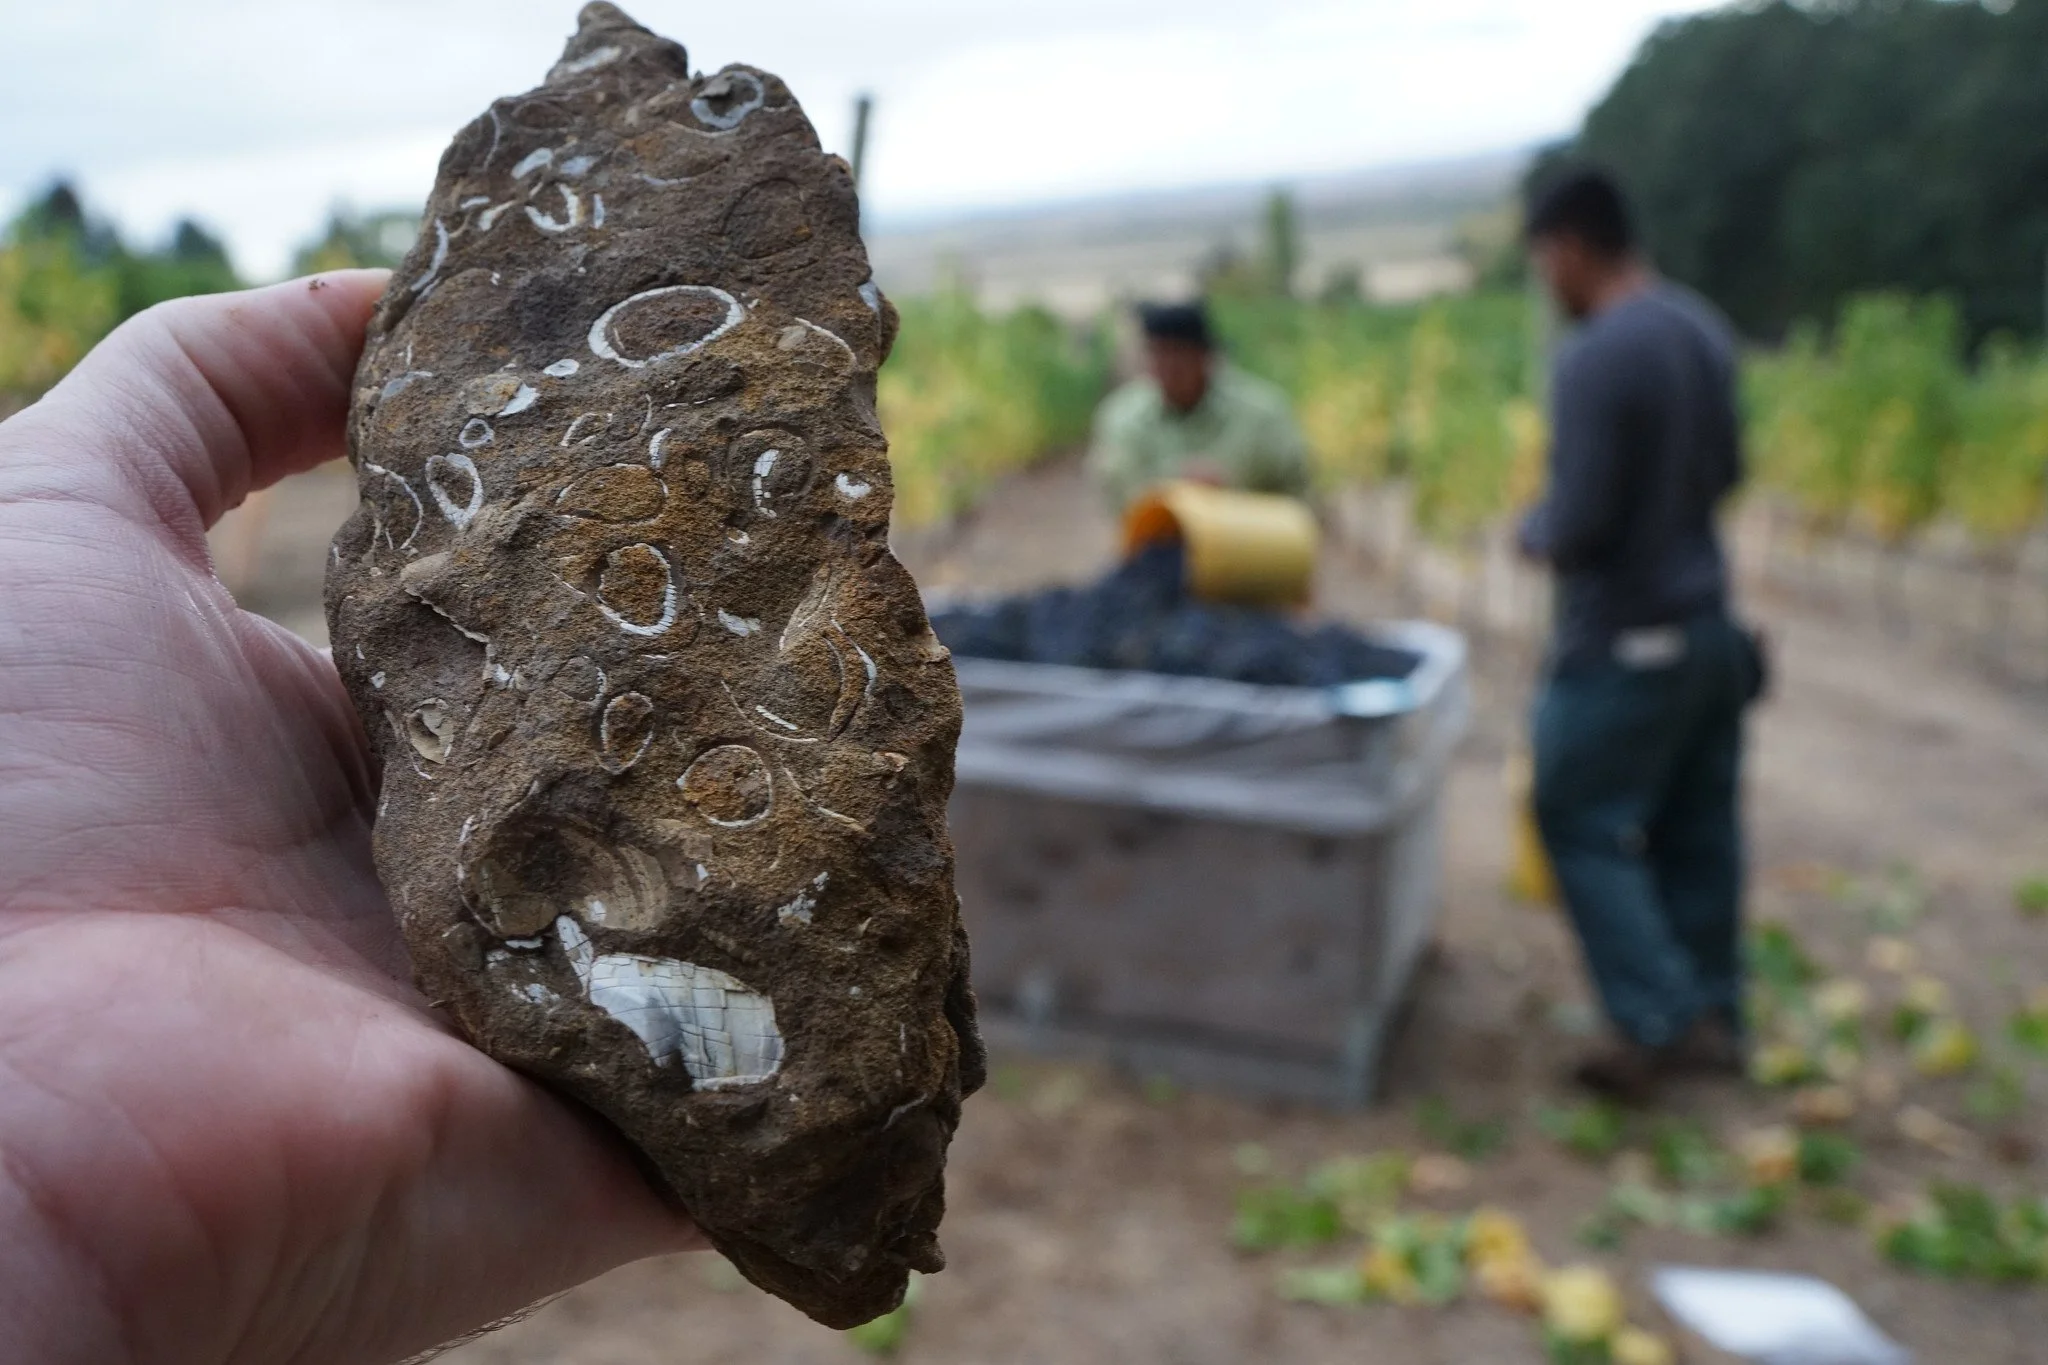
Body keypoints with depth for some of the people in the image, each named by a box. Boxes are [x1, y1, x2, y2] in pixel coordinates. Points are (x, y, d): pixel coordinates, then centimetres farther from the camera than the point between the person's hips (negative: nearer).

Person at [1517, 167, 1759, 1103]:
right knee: (1696, 829, 16)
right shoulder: (1704, 329, 6)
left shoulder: (1595, 359, -22)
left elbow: (1580, 522, -22)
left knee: (1583, 825, 3)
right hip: (1708, 623, 8)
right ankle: (1713, 1015, 27)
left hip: (1625, 646, -8)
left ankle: (1660, 1023, 3)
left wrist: (1534, 534, -2)